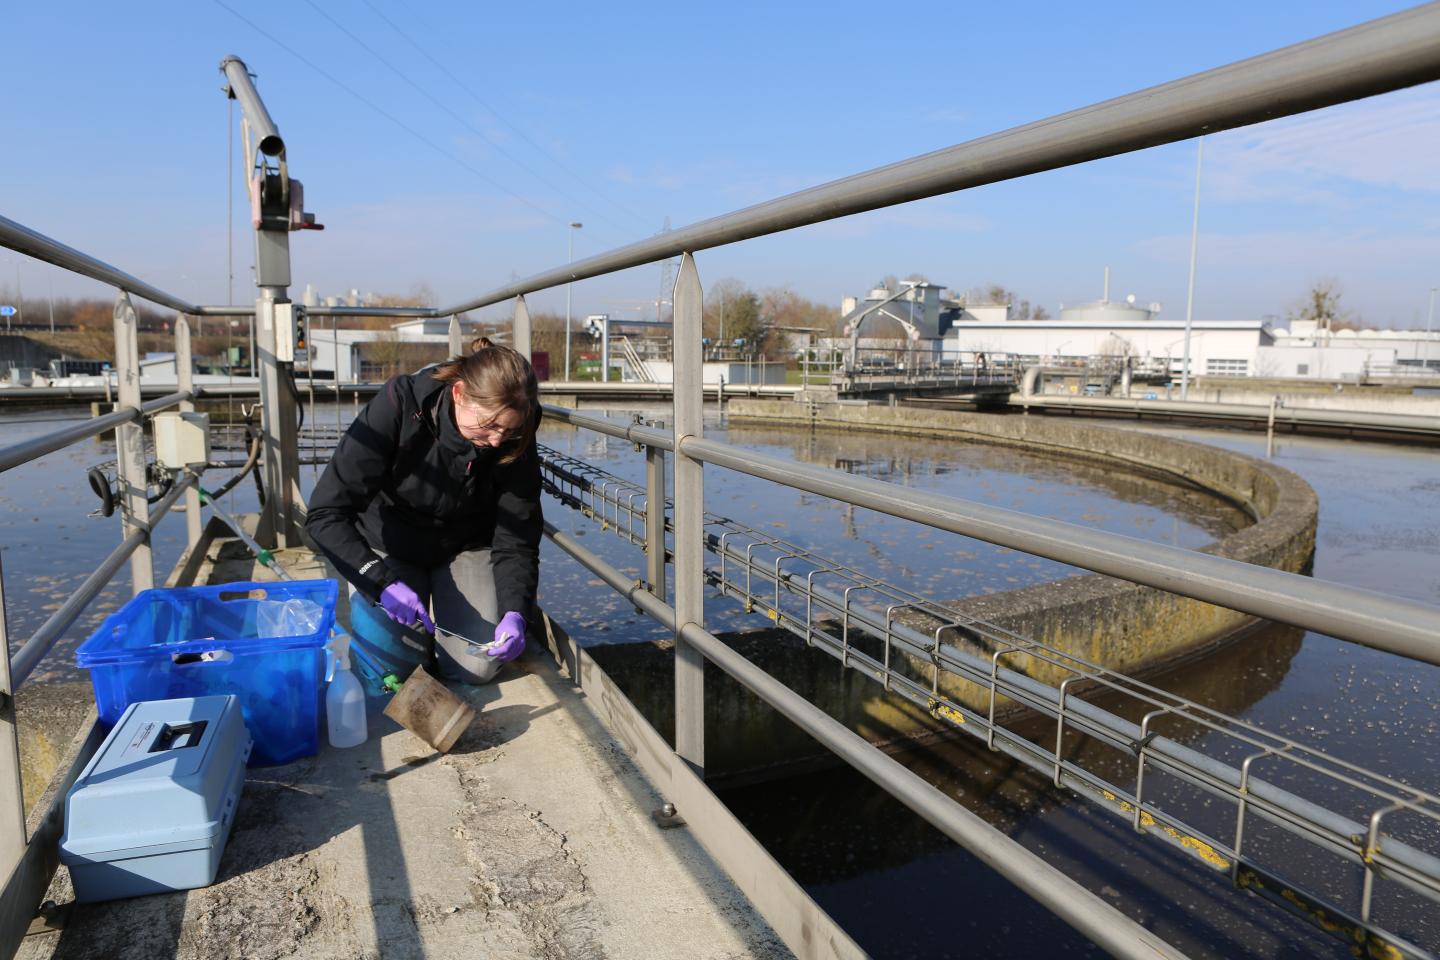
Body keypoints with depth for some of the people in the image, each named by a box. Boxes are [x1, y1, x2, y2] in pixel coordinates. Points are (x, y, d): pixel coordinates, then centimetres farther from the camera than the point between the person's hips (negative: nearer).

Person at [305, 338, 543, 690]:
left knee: (478, 666, -12)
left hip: (465, 546, 2)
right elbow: (325, 514, -30)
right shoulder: (398, 406, -30)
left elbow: (516, 539, -17)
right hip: (389, 545, -1)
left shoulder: (515, 441, -22)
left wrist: (515, 613, -34)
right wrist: (382, 582, -42)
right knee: (384, 673, -13)